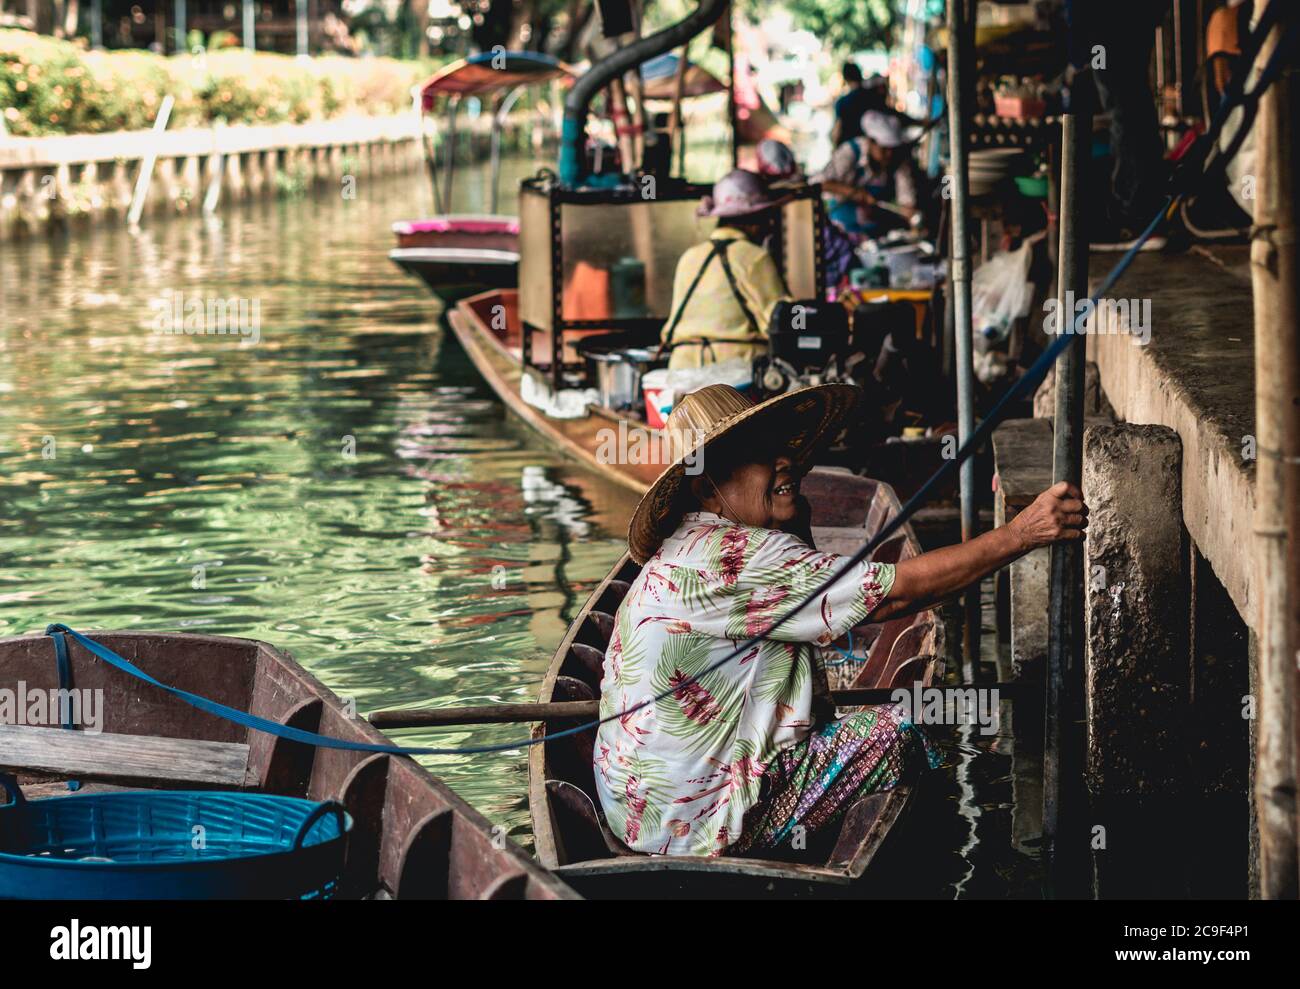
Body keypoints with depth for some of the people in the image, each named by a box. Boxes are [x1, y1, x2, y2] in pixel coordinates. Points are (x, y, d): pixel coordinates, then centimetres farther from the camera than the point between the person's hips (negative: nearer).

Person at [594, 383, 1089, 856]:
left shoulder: (686, 548, 12)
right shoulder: (733, 556, -22)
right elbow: (894, 592, -23)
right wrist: (1021, 534, -20)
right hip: (700, 822, -10)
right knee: (895, 730, -5)